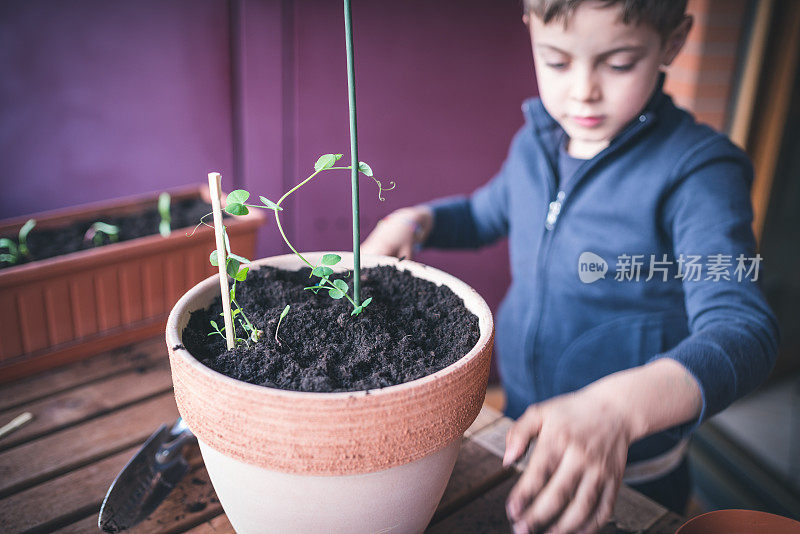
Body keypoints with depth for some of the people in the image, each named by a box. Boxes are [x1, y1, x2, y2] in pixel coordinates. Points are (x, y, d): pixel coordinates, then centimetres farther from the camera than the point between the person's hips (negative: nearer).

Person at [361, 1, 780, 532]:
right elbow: (484, 214, 17)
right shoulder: (533, 144, -3)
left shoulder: (697, 169, -21)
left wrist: (619, 407, -50)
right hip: (522, 429, 5)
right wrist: (414, 220, -4)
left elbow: (744, 327, -32)